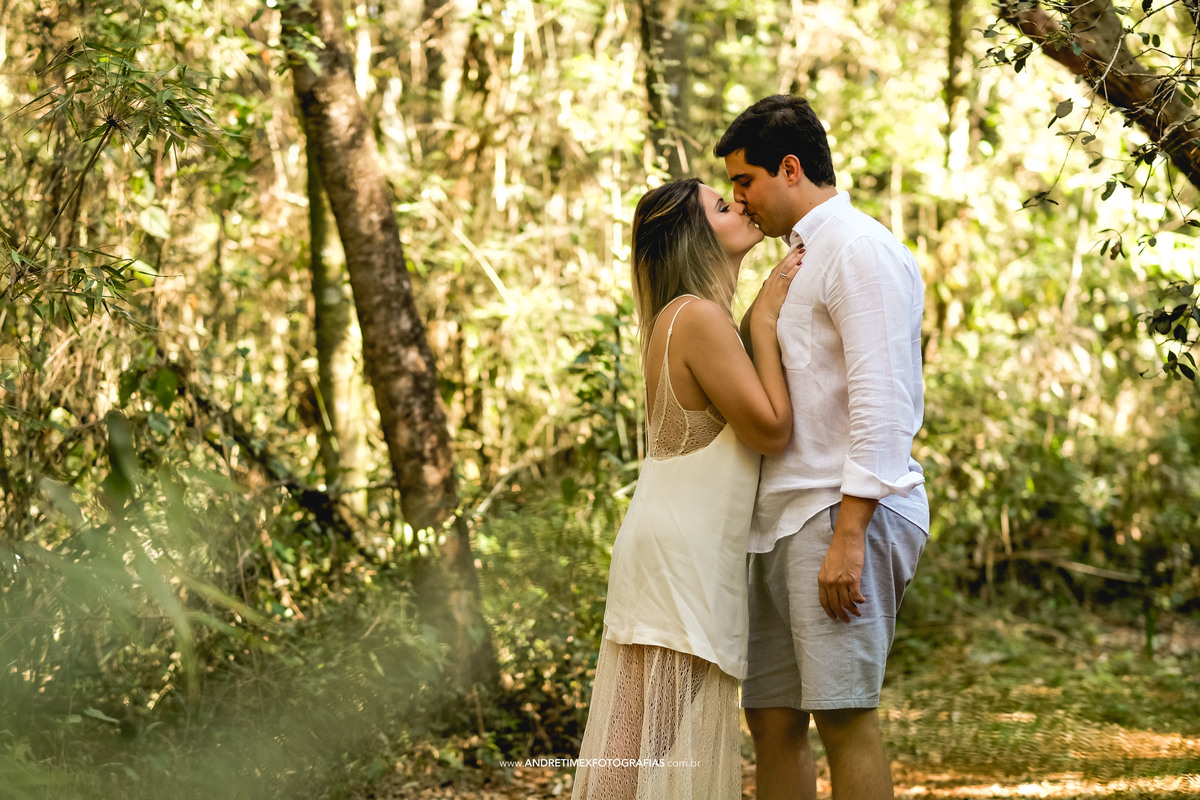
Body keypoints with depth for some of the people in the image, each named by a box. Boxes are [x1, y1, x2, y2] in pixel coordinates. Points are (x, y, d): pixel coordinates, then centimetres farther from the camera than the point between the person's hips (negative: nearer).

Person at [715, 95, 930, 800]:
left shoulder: (861, 251, -8)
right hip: (784, 519, 10)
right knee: (771, 715, 8)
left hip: (844, 510, -10)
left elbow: (880, 407, -17)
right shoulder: (799, 259, 23)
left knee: (844, 714, -12)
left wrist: (848, 536, -21)